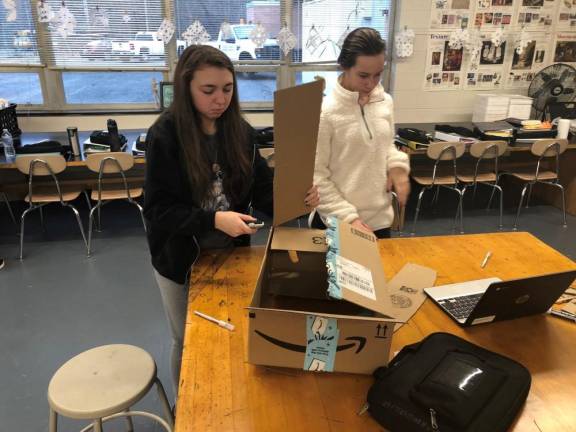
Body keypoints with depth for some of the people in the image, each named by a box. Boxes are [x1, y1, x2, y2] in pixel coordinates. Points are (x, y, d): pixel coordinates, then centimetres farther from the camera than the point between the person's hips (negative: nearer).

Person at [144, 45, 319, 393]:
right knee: (188, 341, 17)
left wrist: (298, 198, -26)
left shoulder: (240, 131, -6)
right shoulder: (165, 135, -18)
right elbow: (159, 210, -20)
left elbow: (264, 191, -6)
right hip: (182, 259, -3)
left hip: (232, 254, 4)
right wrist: (214, 220, -34)